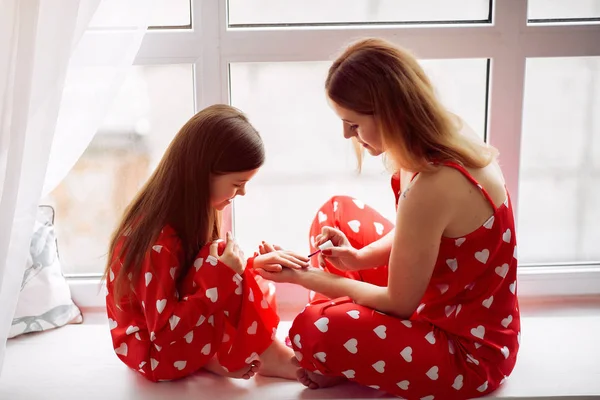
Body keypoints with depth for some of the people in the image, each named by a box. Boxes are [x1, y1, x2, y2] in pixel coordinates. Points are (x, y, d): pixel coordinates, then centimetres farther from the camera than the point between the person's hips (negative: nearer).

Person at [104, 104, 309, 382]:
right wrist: (223, 276, -32)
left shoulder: (189, 216, -3)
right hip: (158, 351, -9)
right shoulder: (158, 240, -30)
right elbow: (165, 331, -31)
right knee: (238, 286, -25)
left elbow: (217, 266, 6)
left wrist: (254, 264, -11)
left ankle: (218, 358, -14)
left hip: (177, 328, 9)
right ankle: (270, 359, -10)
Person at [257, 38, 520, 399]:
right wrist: (358, 257, -5)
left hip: (470, 350, -9)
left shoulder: (431, 187, -35)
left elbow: (400, 303, -21)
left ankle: (332, 362, 10)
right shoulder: (446, 131, -7)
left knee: (313, 332, -27)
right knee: (337, 212, 10)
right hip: (451, 302, 9)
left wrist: (309, 278, -9)